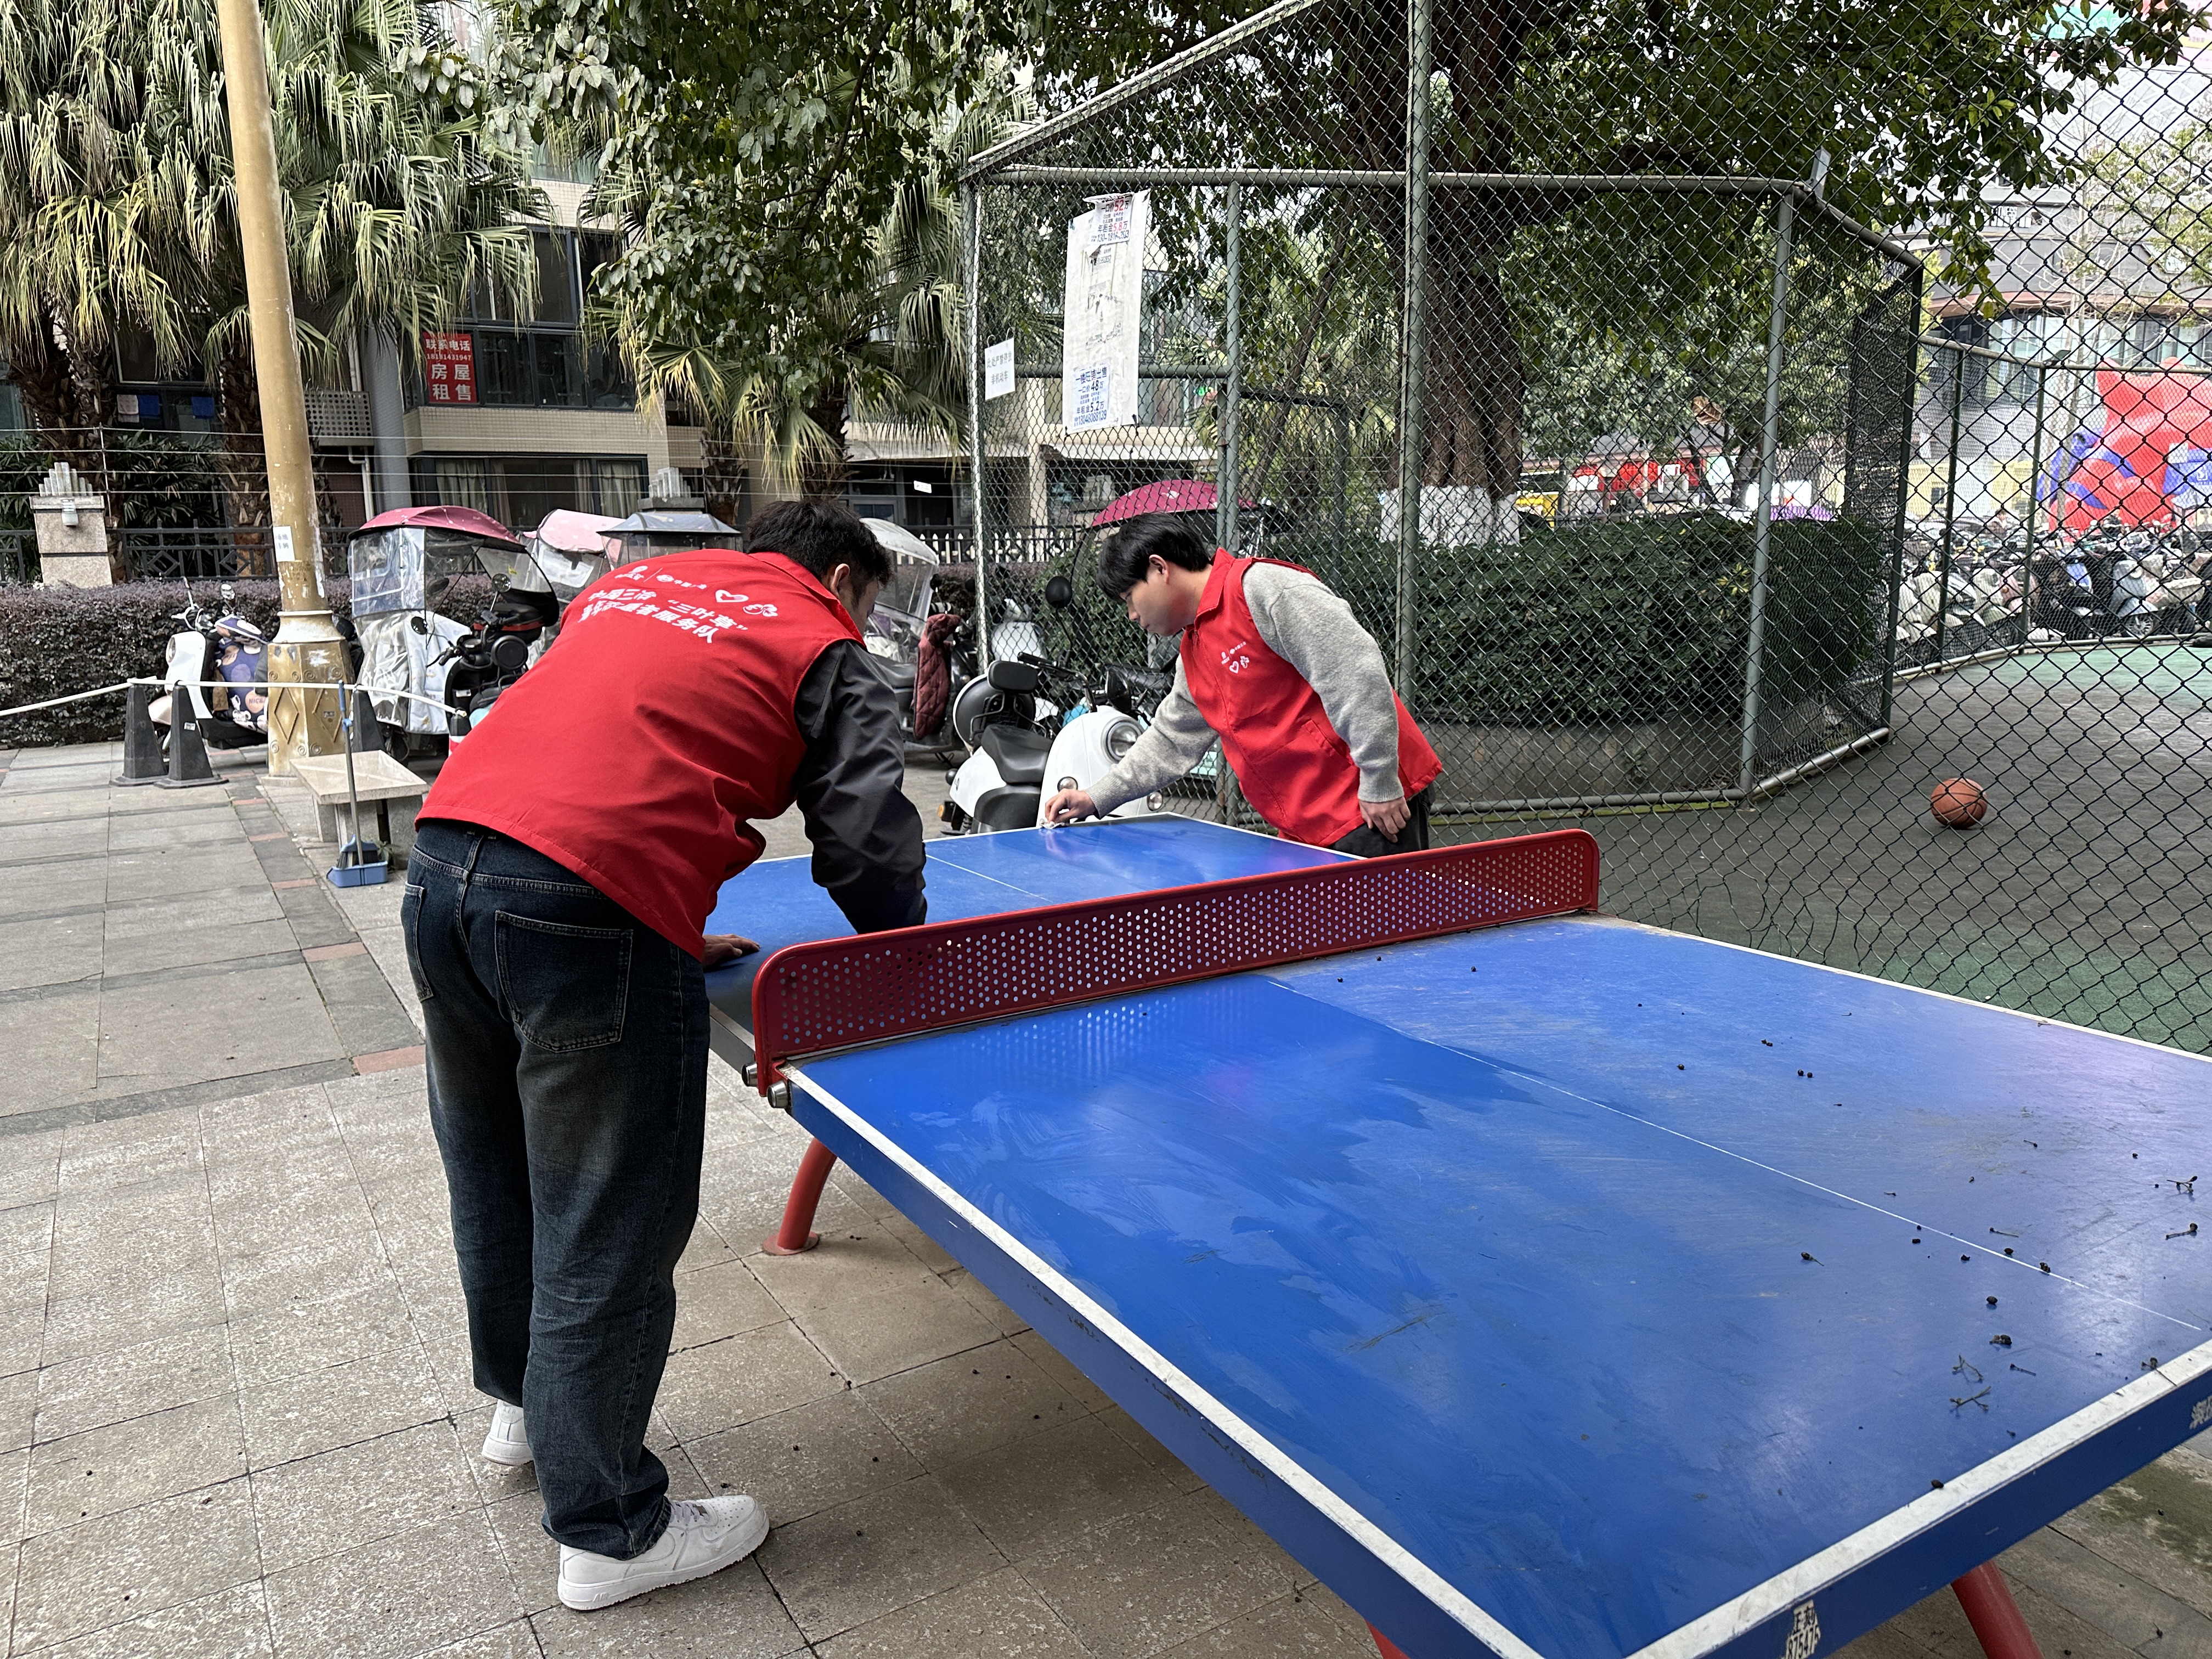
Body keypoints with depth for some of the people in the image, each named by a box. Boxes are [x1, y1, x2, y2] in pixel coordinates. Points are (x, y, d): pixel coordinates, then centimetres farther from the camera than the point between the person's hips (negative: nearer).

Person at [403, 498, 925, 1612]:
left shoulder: (630, 585, 27)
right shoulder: (824, 650, 7)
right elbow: (868, 847, 0)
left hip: (441, 861, 8)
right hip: (587, 903, -8)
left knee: (493, 1176, 25)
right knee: (607, 1231, 6)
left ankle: (523, 1402, 49)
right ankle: (607, 1534, 22)